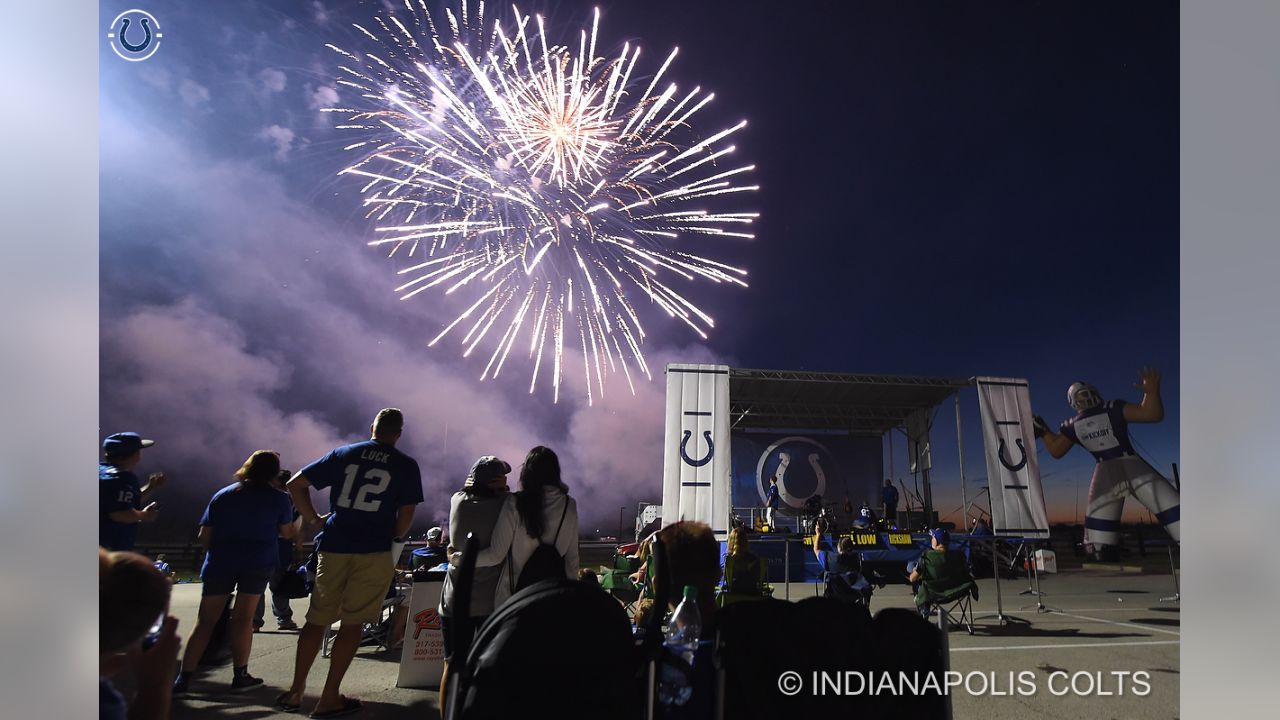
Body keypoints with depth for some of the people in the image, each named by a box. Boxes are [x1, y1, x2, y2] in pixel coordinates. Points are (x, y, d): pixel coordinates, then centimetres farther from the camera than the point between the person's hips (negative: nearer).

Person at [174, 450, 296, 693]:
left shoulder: (221, 496, 8)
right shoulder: (279, 499, 2)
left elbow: (204, 537, 6)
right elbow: (287, 533, 10)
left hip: (220, 563, 2)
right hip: (259, 564, -1)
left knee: (205, 621, 7)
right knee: (243, 618, 6)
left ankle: (183, 678, 6)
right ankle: (240, 675, 10)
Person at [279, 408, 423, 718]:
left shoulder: (342, 453, 9)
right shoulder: (407, 466, 0)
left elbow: (295, 484, 7)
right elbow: (406, 514, -4)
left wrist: (314, 519, 13)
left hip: (334, 547, 3)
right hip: (374, 552, -3)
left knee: (317, 620, 15)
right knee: (353, 623, 5)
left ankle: (295, 691, 22)